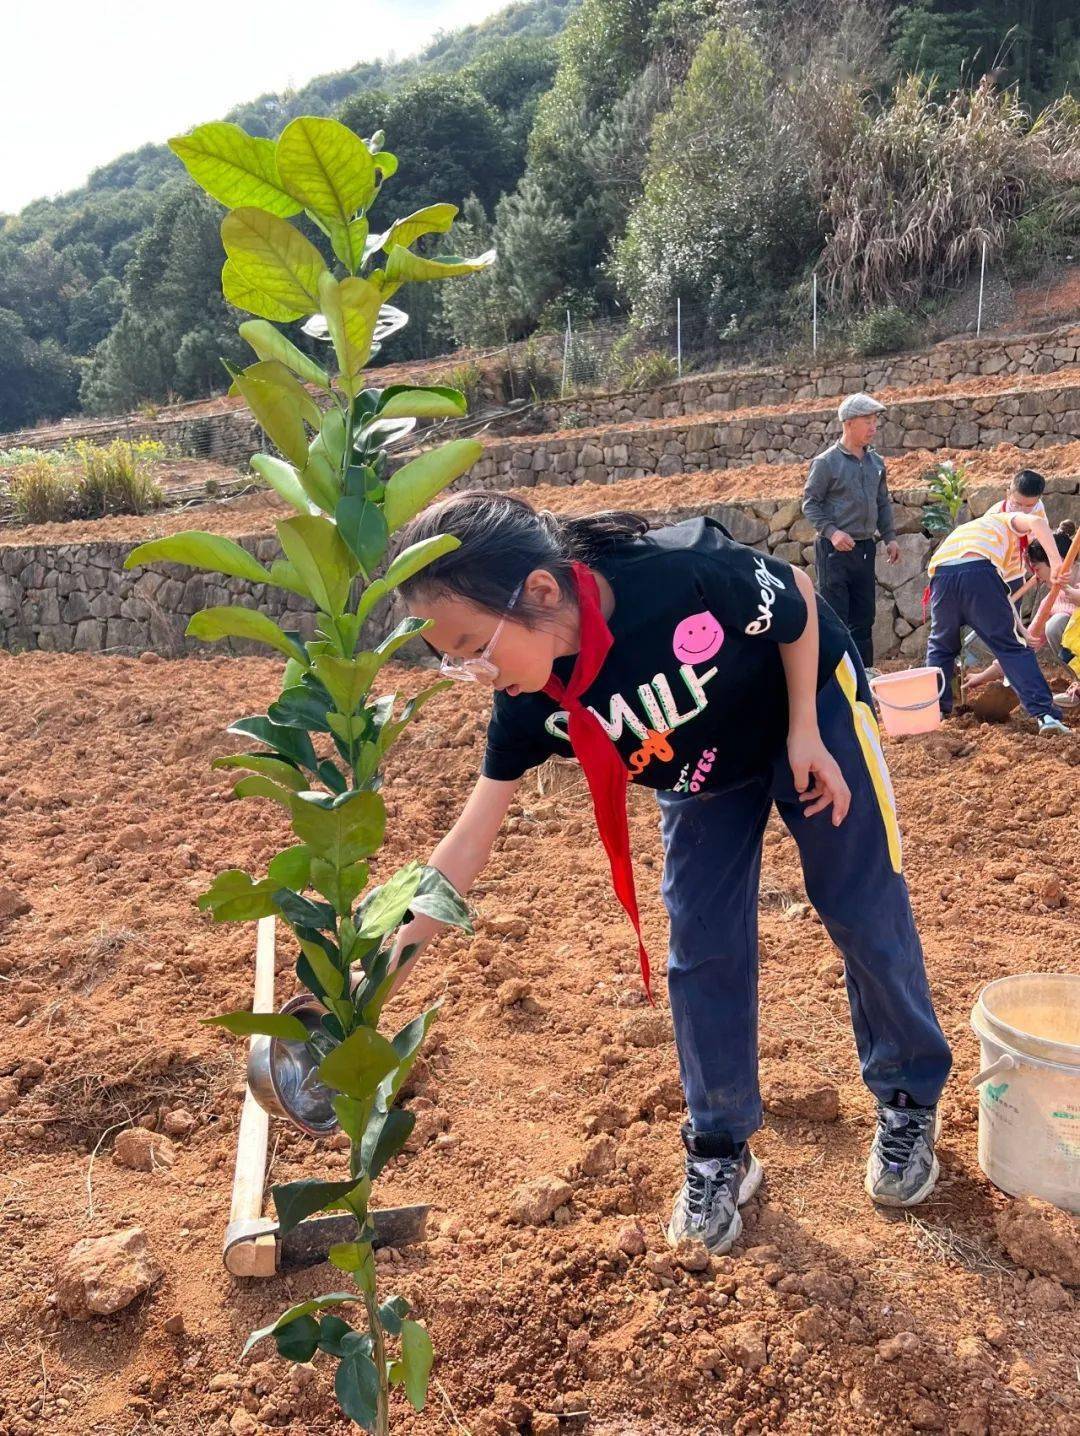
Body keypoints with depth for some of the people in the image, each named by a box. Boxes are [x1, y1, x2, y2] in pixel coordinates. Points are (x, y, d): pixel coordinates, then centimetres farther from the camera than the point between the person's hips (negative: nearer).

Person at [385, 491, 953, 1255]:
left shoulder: (686, 573, -41)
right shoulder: (533, 702, -27)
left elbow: (799, 599, -19)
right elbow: (469, 841, -22)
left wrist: (806, 734, -18)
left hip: (813, 708, -3)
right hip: (704, 775, 3)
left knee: (867, 918, 3)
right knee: (702, 954, 0)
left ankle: (910, 1100, 28)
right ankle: (721, 1152, 19)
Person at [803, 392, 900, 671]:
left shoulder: (876, 462, 10)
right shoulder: (826, 462, -8)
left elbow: (883, 502, 18)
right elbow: (810, 502, -8)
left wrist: (890, 537, 10)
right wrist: (832, 532, -19)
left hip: (865, 548, 6)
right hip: (835, 551, -6)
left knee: (864, 617, 11)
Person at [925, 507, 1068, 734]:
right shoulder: (1012, 522, 29)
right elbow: (1036, 522, 1)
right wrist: (1056, 561, -4)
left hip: (941, 573, 5)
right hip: (978, 571, -4)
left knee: (940, 645, 26)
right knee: (1011, 647, 3)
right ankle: (1045, 713, -1)